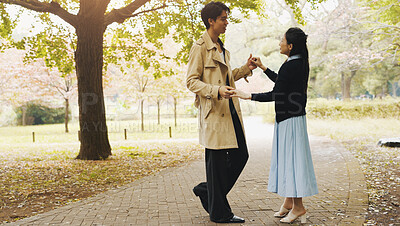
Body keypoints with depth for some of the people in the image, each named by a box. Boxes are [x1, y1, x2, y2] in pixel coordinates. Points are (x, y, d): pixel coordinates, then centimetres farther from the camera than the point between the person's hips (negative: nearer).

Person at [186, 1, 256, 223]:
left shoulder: (222, 48, 19)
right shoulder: (200, 47, -7)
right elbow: (191, 81, -12)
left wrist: (245, 69, 15)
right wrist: (217, 91, -24)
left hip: (230, 109, 9)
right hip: (213, 112, -9)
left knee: (240, 155, 9)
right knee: (216, 160, -1)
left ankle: (206, 190, 26)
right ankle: (219, 212, 12)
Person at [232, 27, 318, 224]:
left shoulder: (291, 66, -20)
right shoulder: (299, 63, 11)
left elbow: (275, 94, -20)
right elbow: (281, 82, 25)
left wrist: (248, 96, -15)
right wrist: (263, 68, 26)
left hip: (290, 119, -10)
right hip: (291, 118, 10)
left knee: (291, 158, -2)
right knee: (288, 158, 15)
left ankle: (298, 207, 9)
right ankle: (289, 202, 26)